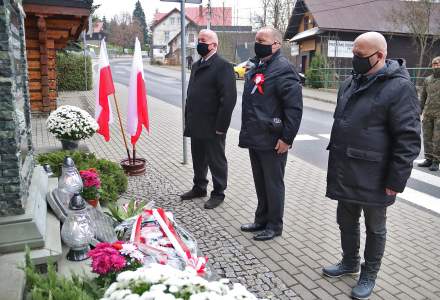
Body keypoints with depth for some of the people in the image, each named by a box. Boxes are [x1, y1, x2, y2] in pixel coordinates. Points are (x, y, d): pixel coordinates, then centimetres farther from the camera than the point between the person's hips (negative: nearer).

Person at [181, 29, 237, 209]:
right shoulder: (196, 65, 14)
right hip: (196, 126, 8)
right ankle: (199, 188, 36)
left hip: (212, 127, -8)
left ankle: (218, 193, 22)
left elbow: (229, 98, -19)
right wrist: (188, 120, 13)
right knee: (198, 159, 19)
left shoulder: (223, 66, -13)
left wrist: (221, 126, -20)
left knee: (216, 161, 7)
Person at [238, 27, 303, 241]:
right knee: (260, 183, 19)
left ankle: (274, 225, 22)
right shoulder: (256, 67, 15)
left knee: (273, 184, 5)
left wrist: (287, 138, -20)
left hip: (273, 141, -9)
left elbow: (294, 107, -19)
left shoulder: (283, 69, -14)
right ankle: (261, 220, 34)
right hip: (255, 139, 9)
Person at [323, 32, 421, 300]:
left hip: (373, 177, -7)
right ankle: (350, 262, 41)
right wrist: (336, 161, 18)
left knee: (375, 228, 13)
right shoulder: (351, 83, 9)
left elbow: (408, 139, -17)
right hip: (346, 174, 7)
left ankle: (369, 274, 31)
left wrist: (396, 181, -18)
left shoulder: (399, 87, -16)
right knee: (346, 221, 20)